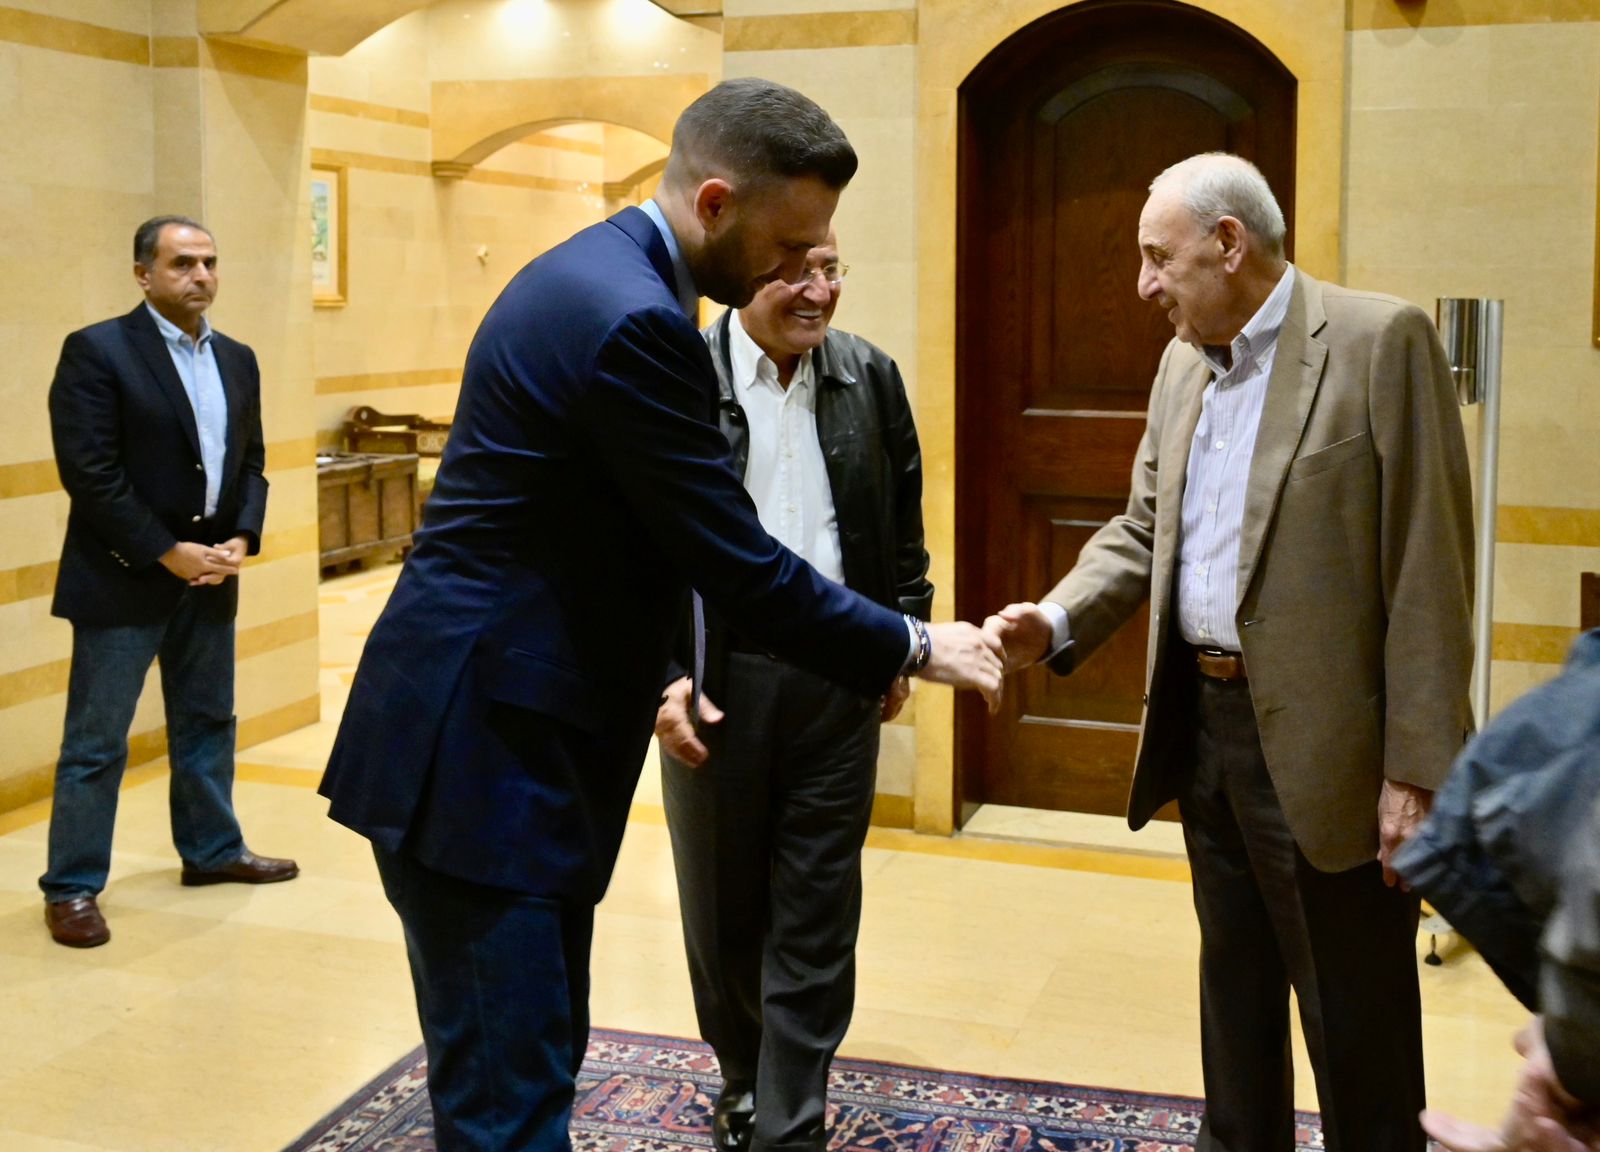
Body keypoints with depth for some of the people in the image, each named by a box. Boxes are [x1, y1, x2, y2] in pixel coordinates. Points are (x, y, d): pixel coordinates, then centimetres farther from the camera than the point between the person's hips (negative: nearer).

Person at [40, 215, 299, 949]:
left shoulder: (237, 359, 10)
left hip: (210, 577, 7)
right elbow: (89, 470, -16)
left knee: (207, 723, 17)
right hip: (123, 578, -6)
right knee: (95, 742, 1)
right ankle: (72, 887, 10)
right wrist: (166, 552, -18)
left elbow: (250, 461, 13)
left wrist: (241, 538, -5)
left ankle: (212, 851, 32)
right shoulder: (97, 350, -10)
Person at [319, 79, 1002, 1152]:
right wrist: (912, 646, -5)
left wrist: (656, 677, 14)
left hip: (512, 735, 10)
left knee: (536, 1066, 19)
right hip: (479, 754, -10)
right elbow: (742, 568, -18)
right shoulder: (631, 318, -21)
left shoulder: (603, 272, 11)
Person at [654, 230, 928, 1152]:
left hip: (839, 677, 2)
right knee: (723, 904, 14)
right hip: (715, 676, -1)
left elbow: (903, 520, 12)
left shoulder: (872, 377, 4)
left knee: (817, 914, 4)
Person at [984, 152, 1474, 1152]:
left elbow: (1427, 569, -15)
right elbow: (1142, 530, 16)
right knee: (1235, 994, 21)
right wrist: (1059, 621, -3)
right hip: (1205, 728, 7)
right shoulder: (1184, 365, 11)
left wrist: (1418, 768, -17)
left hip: (1325, 749, -7)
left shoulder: (1380, 341, -12)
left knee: (1356, 1025, 5)